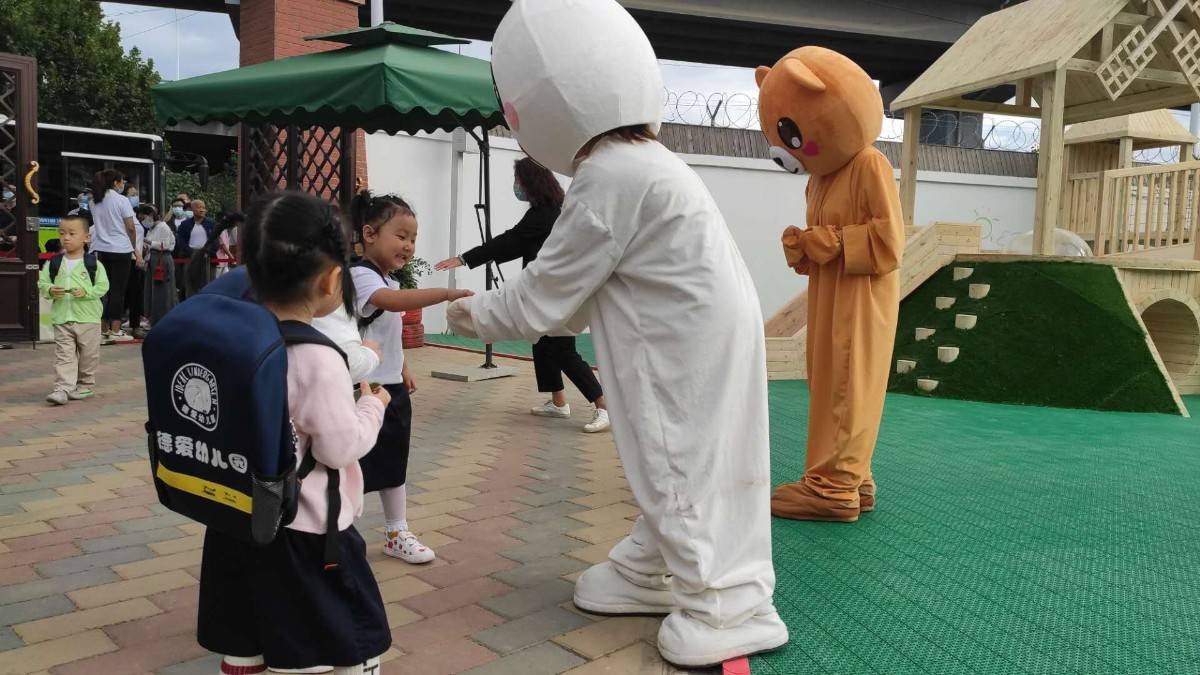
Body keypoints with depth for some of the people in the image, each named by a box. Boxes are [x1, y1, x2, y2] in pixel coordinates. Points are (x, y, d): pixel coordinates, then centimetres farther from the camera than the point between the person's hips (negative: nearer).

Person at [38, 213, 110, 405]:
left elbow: (103, 286, -5)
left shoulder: (94, 263, -3)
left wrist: (86, 292, -20)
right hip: (61, 318, 2)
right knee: (63, 355, -2)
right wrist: (50, 290, -14)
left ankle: (86, 385, 23)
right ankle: (62, 388, -5)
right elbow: (42, 283, 7)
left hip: (88, 318, -2)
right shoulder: (53, 263, 5)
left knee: (88, 354, 8)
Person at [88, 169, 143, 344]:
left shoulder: (95, 202, 11)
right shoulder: (121, 200, -6)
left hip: (101, 249, 5)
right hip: (120, 250, -5)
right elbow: (131, 227, -7)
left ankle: (105, 330, 10)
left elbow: (97, 225, 11)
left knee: (105, 290, 9)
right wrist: (134, 247, 7)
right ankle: (115, 331, -1)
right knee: (118, 290, -2)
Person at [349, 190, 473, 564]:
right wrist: (447, 293, -50)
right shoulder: (360, 276, -20)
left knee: (394, 463, 17)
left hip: (392, 387, 9)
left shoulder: (390, 280, 11)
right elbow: (393, 301, -41)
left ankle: (397, 533, 31)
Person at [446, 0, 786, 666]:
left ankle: (724, 606, 11)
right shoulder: (638, 161, 11)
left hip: (690, 355, -10)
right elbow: (580, 289, 15)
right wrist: (496, 307, 14)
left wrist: (475, 313, 3)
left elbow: (543, 298, -13)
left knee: (682, 469, 0)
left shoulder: (610, 179, -20)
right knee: (669, 463, 19)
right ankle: (647, 570, 34)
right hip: (692, 345, 10)